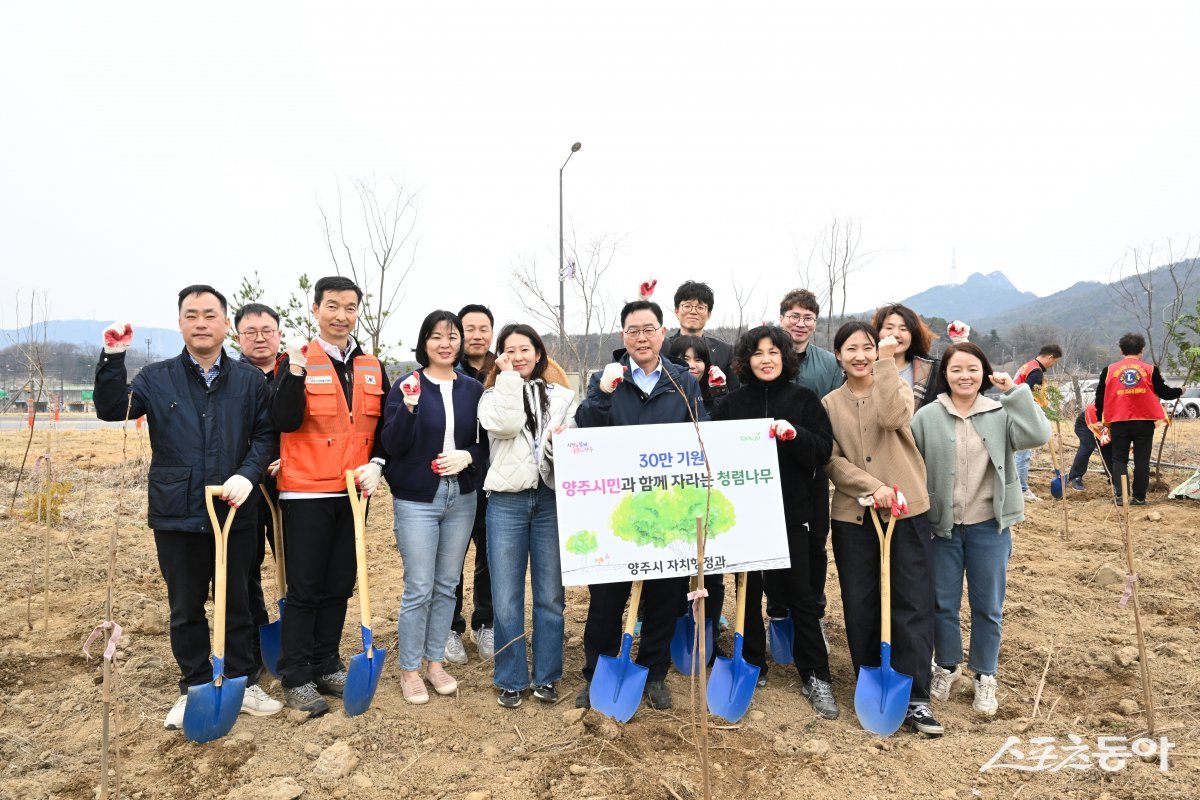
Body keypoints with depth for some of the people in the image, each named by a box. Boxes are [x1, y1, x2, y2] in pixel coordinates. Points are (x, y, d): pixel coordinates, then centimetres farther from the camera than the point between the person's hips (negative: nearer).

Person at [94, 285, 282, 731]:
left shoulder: (249, 380, 3)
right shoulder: (157, 378, 5)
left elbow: (266, 435, 0)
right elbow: (111, 409, -6)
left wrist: (248, 475, -16)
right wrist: (112, 359, -18)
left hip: (236, 513, 0)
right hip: (177, 516, 0)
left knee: (237, 604, 11)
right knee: (186, 608, 12)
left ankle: (242, 683, 27)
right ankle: (195, 689, 28)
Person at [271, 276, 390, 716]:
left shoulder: (372, 367, 9)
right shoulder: (297, 360, -5)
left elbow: (383, 424, 15)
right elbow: (286, 421, -16)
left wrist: (376, 463, -1)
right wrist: (296, 368, -26)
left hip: (353, 492, 5)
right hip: (306, 494, -5)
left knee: (339, 587, 13)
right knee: (304, 589, 2)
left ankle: (327, 667, 27)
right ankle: (296, 679, 15)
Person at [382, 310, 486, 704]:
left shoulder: (473, 389, 5)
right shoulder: (406, 386, -5)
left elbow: (487, 441, 9)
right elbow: (393, 446, -12)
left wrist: (468, 456, -12)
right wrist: (408, 407, -27)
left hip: (461, 498, 4)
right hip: (416, 500, -3)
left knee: (447, 586, 12)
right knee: (419, 589, 0)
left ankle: (435, 662, 28)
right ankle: (409, 670, 18)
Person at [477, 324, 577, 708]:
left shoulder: (562, 395, 10)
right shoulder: (493, 394, 8)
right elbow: (504, 426, -13)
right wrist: (508, 377, -6)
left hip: (551, 499, 1)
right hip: (506, 500, -1)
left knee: (550, 594, 7)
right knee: (507, 597, 4)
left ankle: (546, 676, 22)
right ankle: (511, 679, 19)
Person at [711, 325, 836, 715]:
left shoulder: (804, 399, 1)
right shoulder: (732, 402, 5)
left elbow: (824, 450, -5)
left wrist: (795, 434, -21)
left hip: (790, 510, -2)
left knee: (799, 592, 4)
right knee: (749, 590, 11)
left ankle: (816, 677, 17)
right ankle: (754, 665, 28)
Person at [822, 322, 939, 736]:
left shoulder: (896, 387, 4)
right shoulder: (830, 404, 8)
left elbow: (894, 417, -21)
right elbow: (832, 461, -2)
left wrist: (886, 361, -19)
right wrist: (872, 488, -17)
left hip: (906, 510, -1)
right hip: (853, 515, 2)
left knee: (912, 603, -1)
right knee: (860, 605, 6)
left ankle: (914, 697, 7)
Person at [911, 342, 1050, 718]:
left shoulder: (1001, 413, -2)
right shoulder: (927, 416, -5)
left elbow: (1038, 435, -19)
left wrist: (1017, 391, -17)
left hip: (989, 526, 0)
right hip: (941, 525, 0)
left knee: (987, 606, 12)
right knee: (943, 602, 12)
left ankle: (985, 675, 30)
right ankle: (947, 666, 34)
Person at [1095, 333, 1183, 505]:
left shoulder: (1109, 370, 2)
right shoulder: (1150, 369, 0)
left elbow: (1100, 396, 6)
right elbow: (1164, 392, 3)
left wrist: (1101, 418, 19)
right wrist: (1179, 392, 25)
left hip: (1119, 422, 0)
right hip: (1144, 422, 0)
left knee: (1119, 459, 9)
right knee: (1141, 460, 8)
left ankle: (1120, 494, -5)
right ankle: (1139, 497, 10)